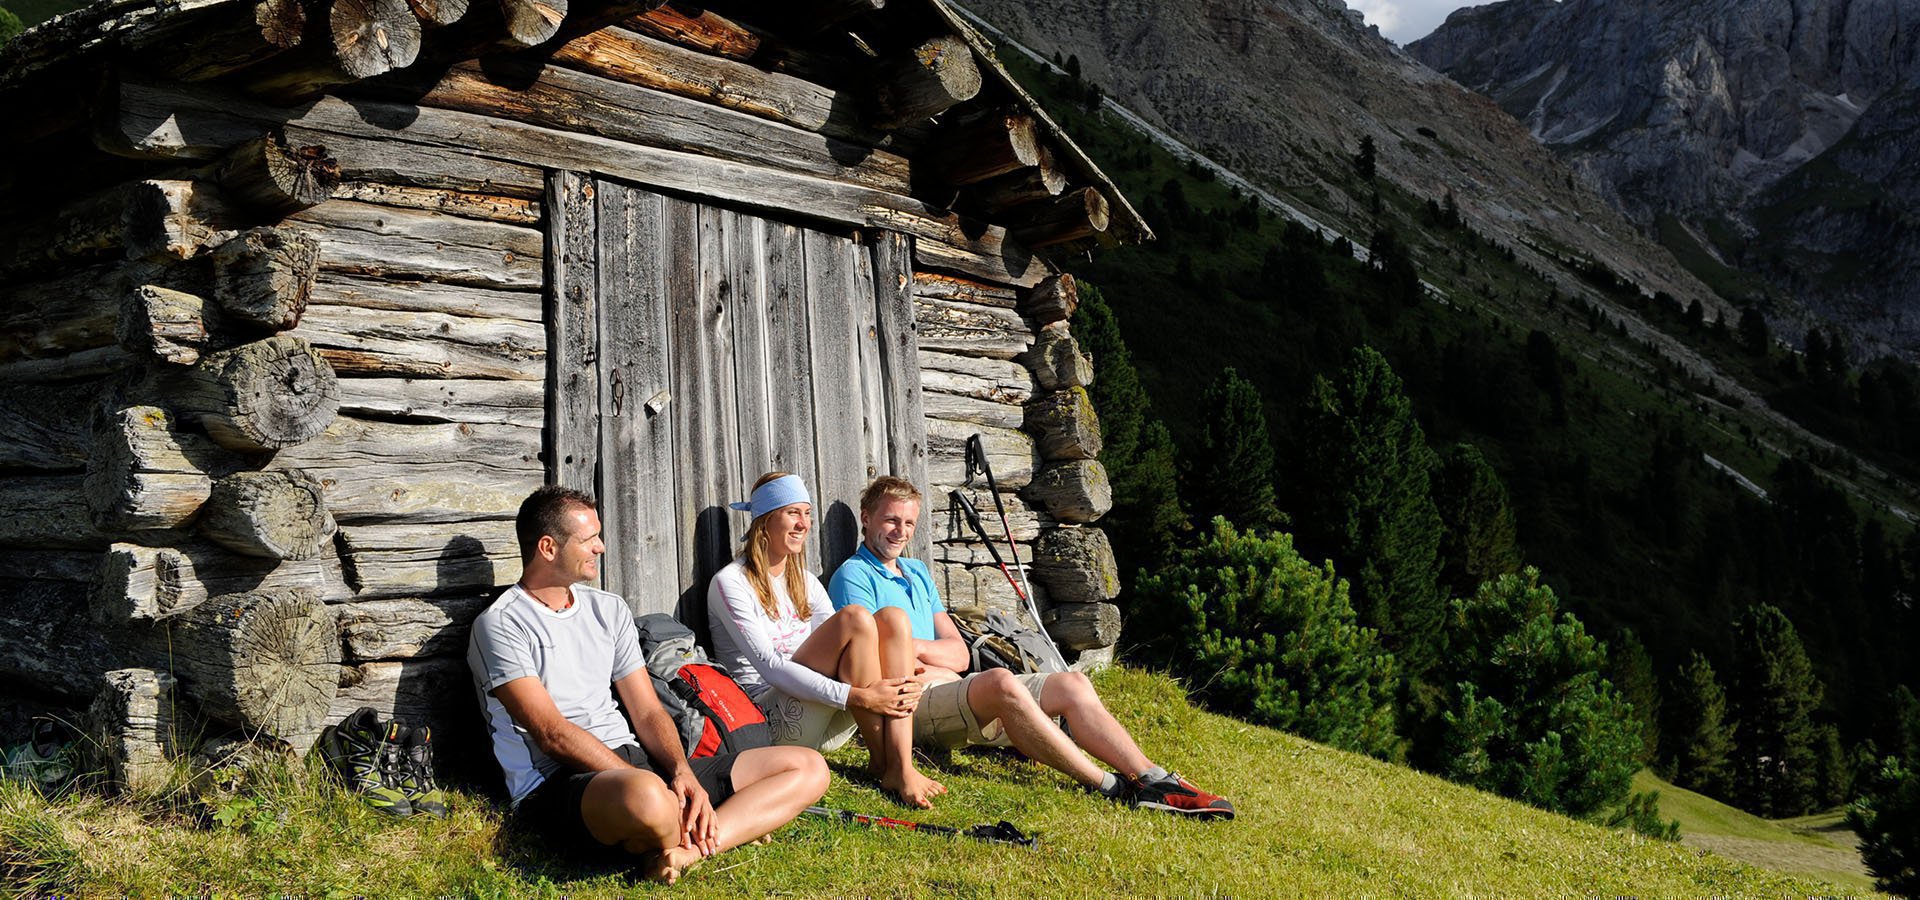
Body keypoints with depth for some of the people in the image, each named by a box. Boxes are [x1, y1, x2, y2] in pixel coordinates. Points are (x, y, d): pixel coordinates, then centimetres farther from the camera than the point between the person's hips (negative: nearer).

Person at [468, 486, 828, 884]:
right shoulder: (499, 625, -2)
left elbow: (647, 712, 14)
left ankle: (684, 849, -24)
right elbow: (552, 734, -13)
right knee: (647, 799, -45)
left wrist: (681, 772, -8)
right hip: (558, 785, -8)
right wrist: (648, 786, -20)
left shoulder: (609, 609, 19)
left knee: (808, 768, -3)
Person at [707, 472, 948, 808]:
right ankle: (881, 764, -18)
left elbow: (840, 648, 9)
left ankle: (903, 766, -27)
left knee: (893, 618, -15)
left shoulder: (804, 581, 18)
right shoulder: (730, 583, -6)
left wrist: (899, 686, -13)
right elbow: (770, 667, -18)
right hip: (769, 717, -7)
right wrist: (857, 696, -27)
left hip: (825, 724, 7)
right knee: (856, 618, -25)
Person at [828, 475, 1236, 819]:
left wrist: (914, 647, -3)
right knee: (1001, 683, -35)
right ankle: (1111, 788, -32)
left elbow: (959, 654, 16)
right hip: (912, 702, -9)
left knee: (1073, 684, -6)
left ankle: (1156, 781, -16)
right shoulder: (854, 576, 0)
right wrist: (936, 653, -5)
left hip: (957, 691, 9)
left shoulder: (918, 573, 24)